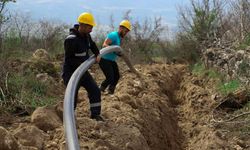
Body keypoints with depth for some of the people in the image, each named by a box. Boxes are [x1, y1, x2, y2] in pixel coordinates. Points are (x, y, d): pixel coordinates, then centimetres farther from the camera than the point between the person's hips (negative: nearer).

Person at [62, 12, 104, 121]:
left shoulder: (85, 35, 0)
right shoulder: (71, 40, -27)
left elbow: (92, 45, 20)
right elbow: (68, 59, -24)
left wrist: (97, 54, 3)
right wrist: (82, 63, -27)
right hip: (70, 72, -8)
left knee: (95, 90, 4)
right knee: (73, 96, -4)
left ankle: (95, 114, 16)